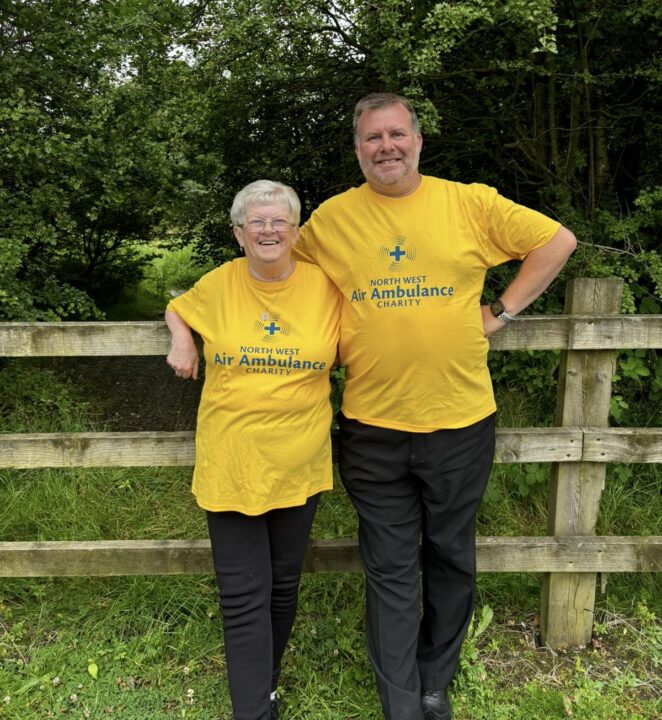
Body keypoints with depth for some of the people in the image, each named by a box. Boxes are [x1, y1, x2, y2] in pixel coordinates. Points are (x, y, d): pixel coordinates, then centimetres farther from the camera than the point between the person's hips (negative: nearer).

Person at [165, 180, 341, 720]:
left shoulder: (325, 286, -3)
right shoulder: (218, 285, -3)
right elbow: (175, 309, 17)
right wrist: (182, 339, 0)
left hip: (299, 465, 1)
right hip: (230, 465, -1)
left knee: (283, 584, 18)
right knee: (244, 597, 2)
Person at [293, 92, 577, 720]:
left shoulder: (469, 203, -2)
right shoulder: (330, 218, 1)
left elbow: (556, 241, 5)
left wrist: (502, 312, -2)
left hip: (461, 421, 1)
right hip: (372, 428, 0)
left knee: (451, 561, 16)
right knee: (390, 572, 9)